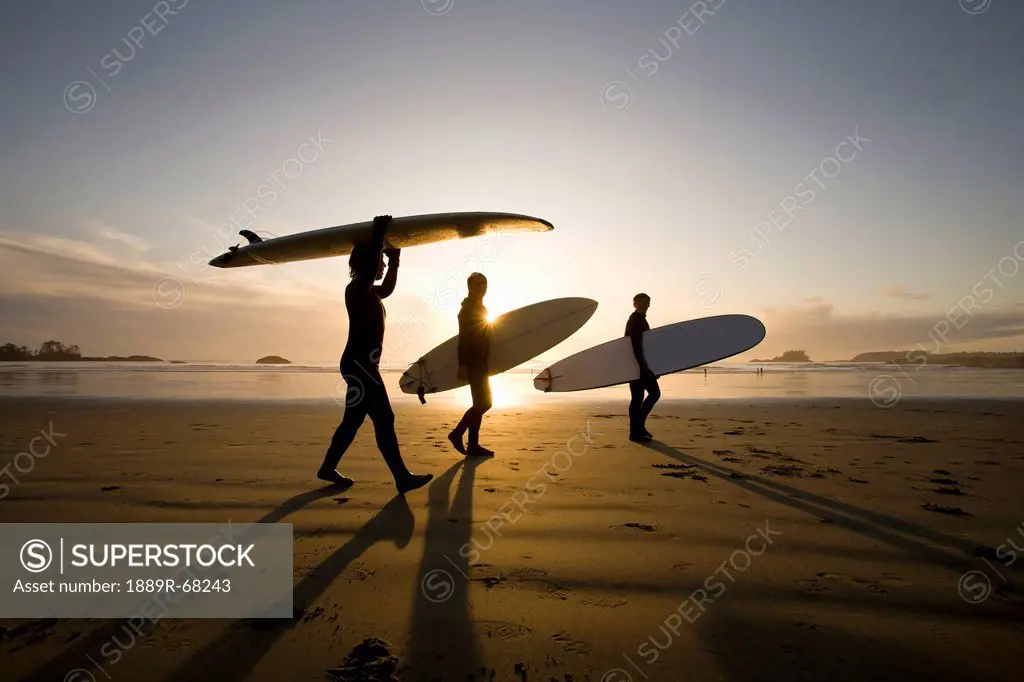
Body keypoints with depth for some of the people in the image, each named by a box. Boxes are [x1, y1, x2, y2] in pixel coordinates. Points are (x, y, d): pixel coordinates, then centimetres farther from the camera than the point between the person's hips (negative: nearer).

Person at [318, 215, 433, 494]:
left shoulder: (370, 292, 18)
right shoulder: (357, 289, -10)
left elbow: (388, 288, 37)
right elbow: (368, 270, -30)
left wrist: (394, 258, 29)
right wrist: (379, 235, -24)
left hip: (362, 364, 10)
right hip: (358, 363, -10)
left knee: (354, 419, 16)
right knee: (384, 420, -9)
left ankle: (328, 468, 26)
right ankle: (403, 478, -6)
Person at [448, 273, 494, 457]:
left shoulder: (480, 309, 20)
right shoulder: (467, 309, -8)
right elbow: (463, 338, -17)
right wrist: (463, 365, -24)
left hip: (479, 363, 9)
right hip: (473, 363, -9)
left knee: (482, 403, 11)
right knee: (482, 403, -9)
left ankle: (458, 433, 14)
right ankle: (473, 445, -1)